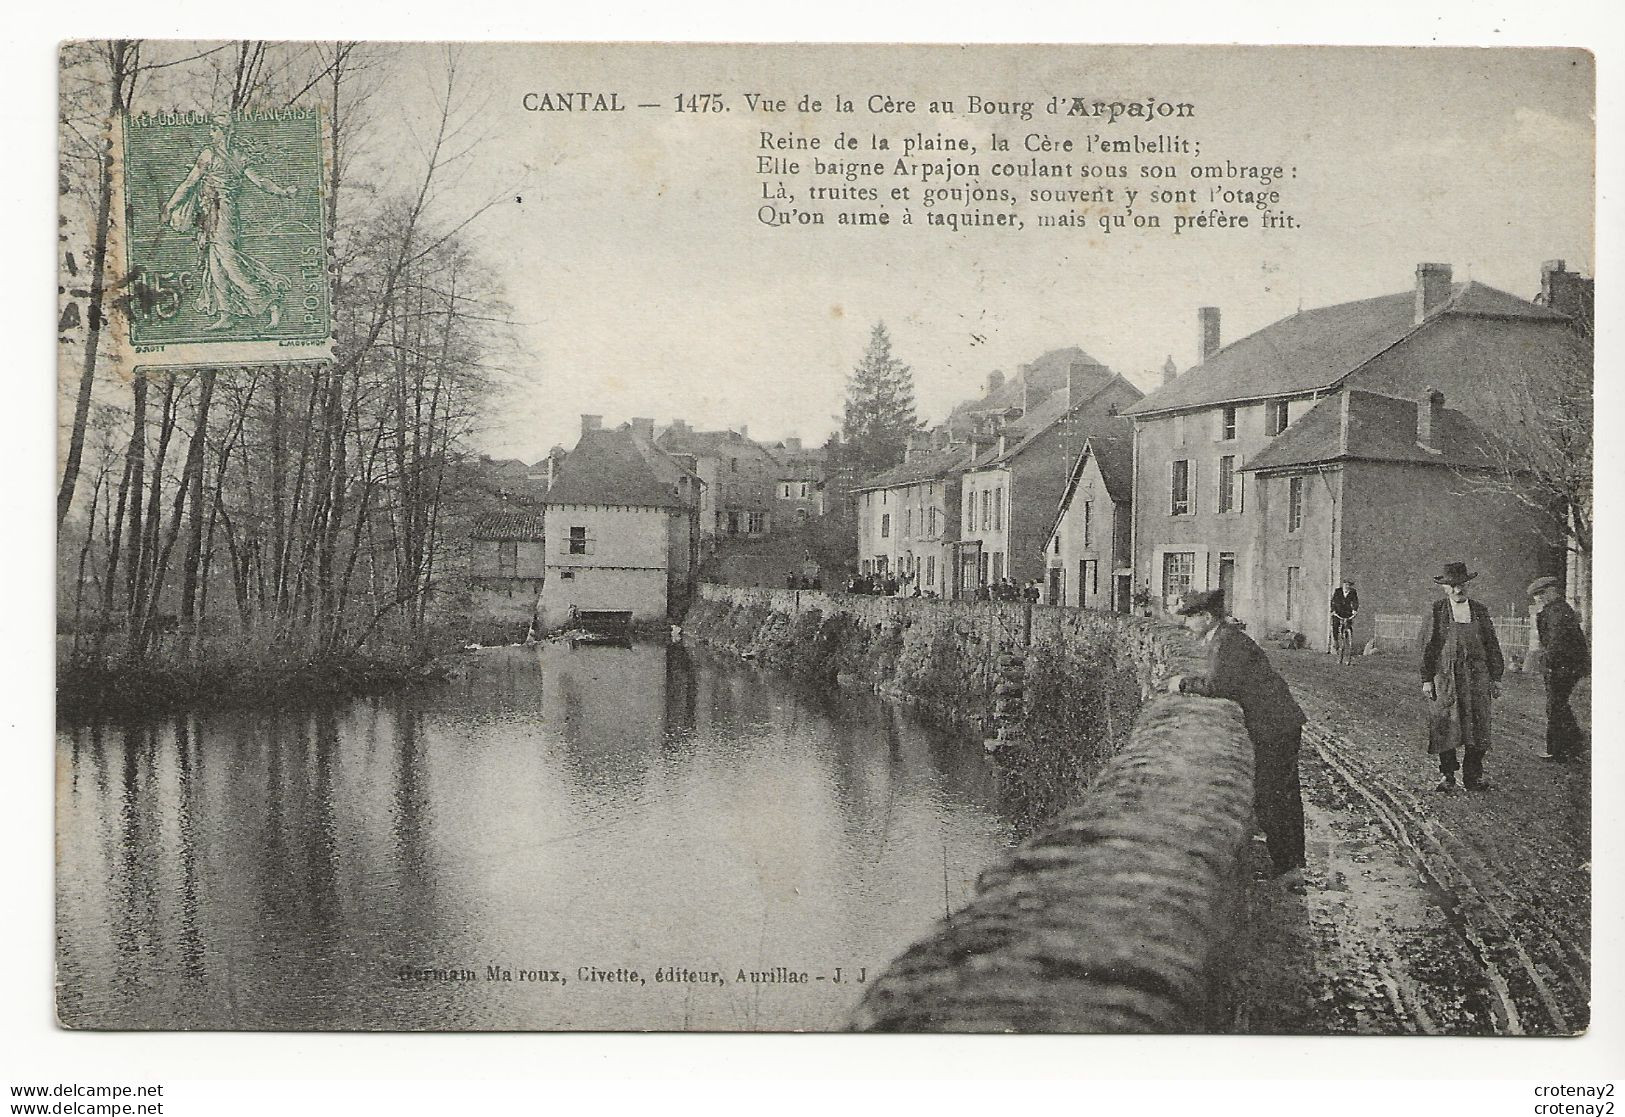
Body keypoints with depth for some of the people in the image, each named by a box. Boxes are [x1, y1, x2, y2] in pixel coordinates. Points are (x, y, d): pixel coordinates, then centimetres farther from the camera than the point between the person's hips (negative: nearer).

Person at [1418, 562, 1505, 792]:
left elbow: (1491, 644, 14)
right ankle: (1447, 775, 8)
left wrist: (1496, 678, 9)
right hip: (1445, 676, -2)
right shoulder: (1436, 611, 2)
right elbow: (1427, 646, 1)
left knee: (1477, 727, 1)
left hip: (1476, 676, 3)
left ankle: (1473, 775, 9)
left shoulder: (1479, 610, 11)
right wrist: (1426, 679, -5)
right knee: (1445, 727, -2)